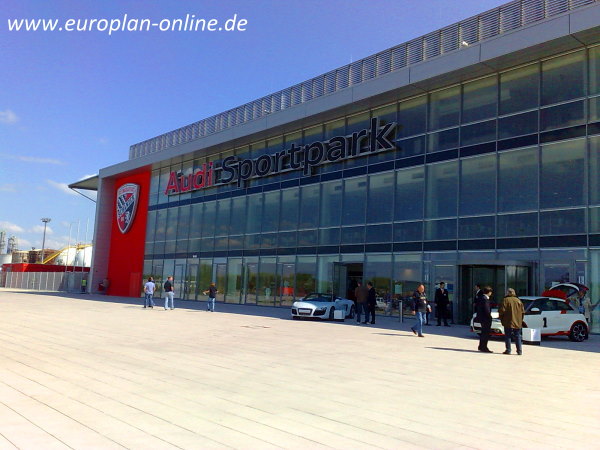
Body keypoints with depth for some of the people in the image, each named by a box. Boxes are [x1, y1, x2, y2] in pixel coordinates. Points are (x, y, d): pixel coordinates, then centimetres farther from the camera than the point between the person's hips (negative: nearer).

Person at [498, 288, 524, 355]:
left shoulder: (506, 300, -6)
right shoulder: (518, 300, 9)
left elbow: (501, 310, -11)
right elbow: (523, 312, 9)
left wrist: (501, 319, 3)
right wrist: (520, 320, 19)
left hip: (508, 322, -4)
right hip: (518, 323, 4)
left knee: (508, 336, 2)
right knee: (518, 336, 11)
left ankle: (508, 350, 0)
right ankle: (519, 350, 9)